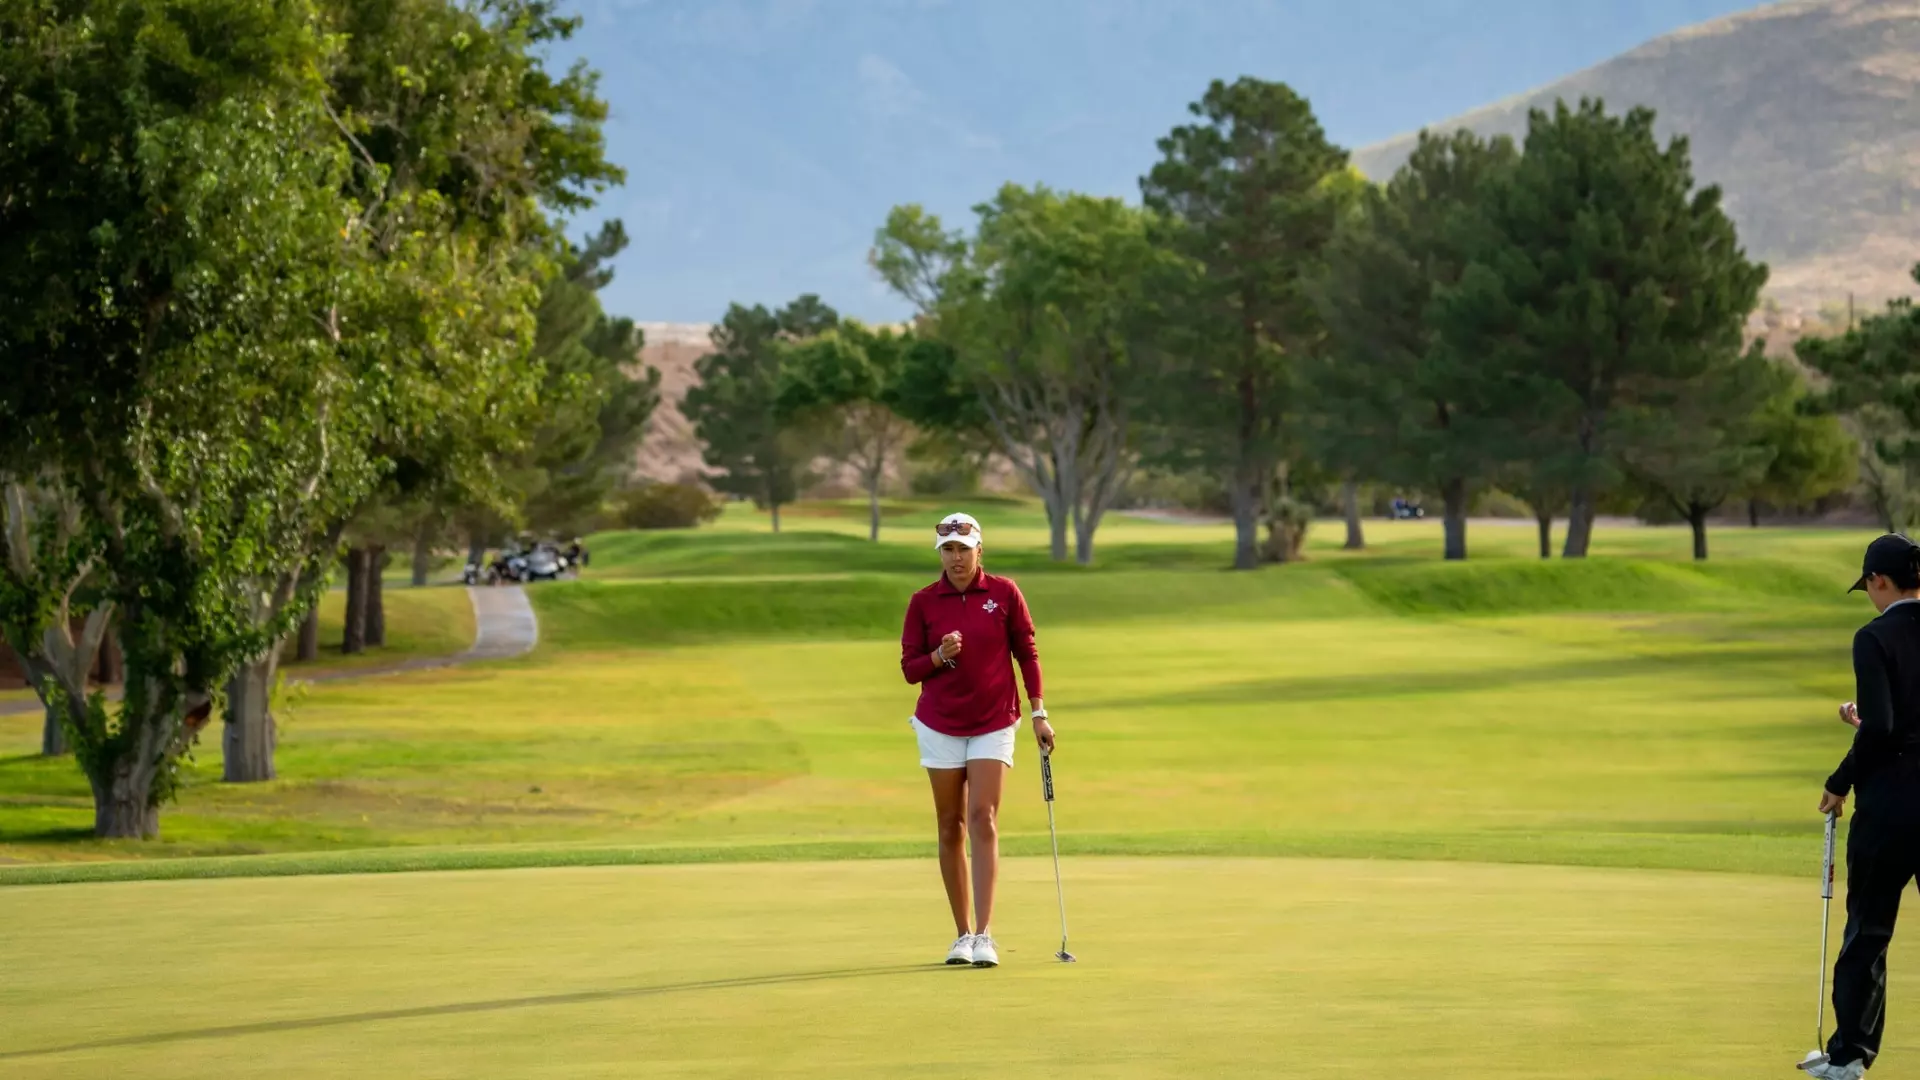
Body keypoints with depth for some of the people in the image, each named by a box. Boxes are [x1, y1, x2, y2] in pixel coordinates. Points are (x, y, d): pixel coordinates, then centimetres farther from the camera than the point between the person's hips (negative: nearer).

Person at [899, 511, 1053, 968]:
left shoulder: (1004, 593, -3)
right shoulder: (923, 602, -1)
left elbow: (1027, 653, 4)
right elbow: (909, 668, 1)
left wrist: (1039, 713, 1)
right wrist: (939, 656, -19)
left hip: (993, 724, -2)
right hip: (940, 725, 2)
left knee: (983, 823, -12)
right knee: (951, 828, 6)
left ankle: (984, 935, -14)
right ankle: (962, 934, 15)